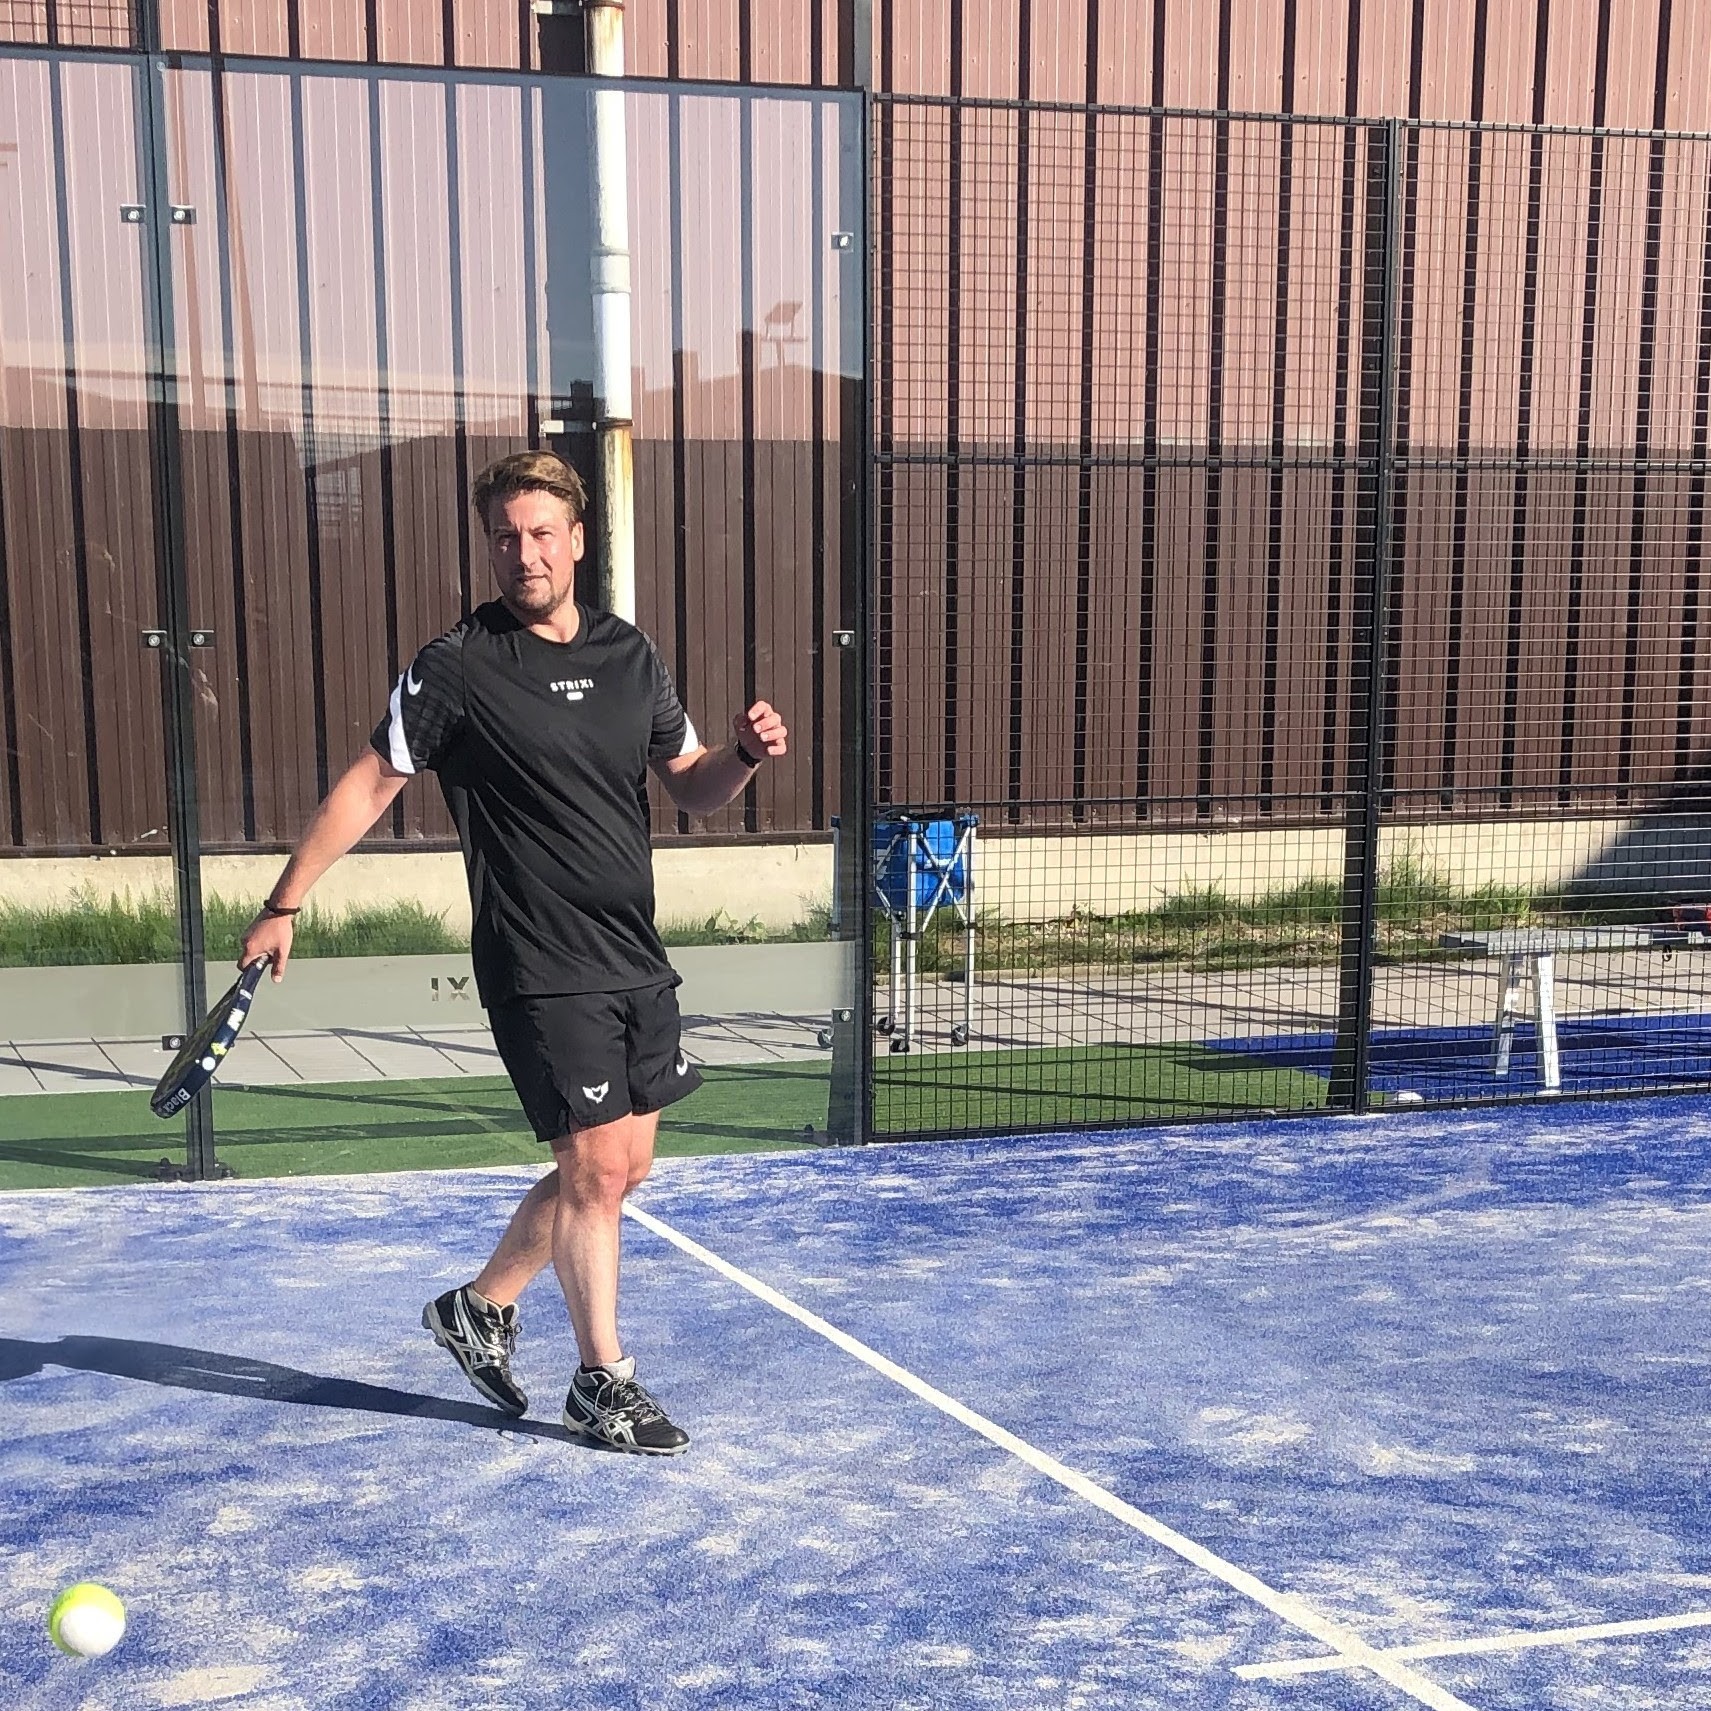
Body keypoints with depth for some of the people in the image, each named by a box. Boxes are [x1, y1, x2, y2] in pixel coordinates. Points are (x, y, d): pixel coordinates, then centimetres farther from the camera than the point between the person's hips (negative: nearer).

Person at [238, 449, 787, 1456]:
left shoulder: (632, 655, 7)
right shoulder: (456, 668, -8)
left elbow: (694, 789, 13)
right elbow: (372, 785, -3)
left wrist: (747, 756, -8)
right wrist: (284, 905, -4)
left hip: (638, 959, 7)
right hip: (542, 971, -6)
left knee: (622, 1166, 13)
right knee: (597, 1165, -6)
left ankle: (480, 1308, 32)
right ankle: (604, 1384, 12)